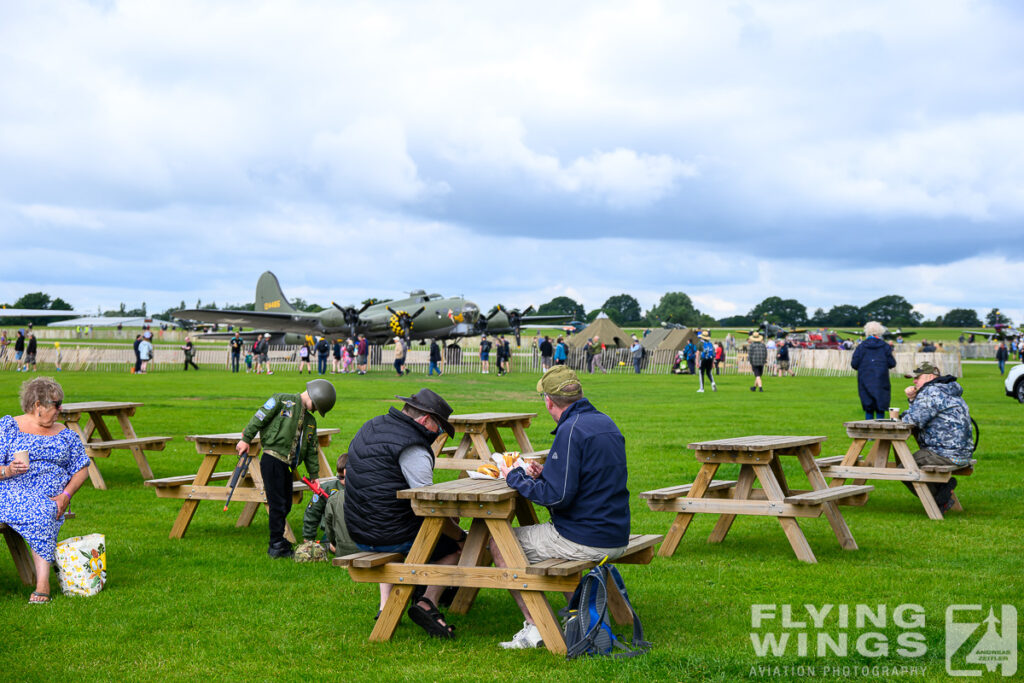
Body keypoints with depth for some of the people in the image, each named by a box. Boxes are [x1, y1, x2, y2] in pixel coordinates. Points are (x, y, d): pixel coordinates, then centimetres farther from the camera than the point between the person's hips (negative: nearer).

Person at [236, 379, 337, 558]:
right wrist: (246, 439, -11)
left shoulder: (310, 420, 21)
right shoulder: (282, 401, -1)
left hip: (286, 465, 8)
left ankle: (277, 542, 21)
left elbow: (312, 450, 24)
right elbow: (259, 418, -5)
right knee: (277, 504, -7)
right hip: (272, 460, -8)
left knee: (286, 505, 10)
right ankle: (277, 545, -1)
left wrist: (314, 475, 22)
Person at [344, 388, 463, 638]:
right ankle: (428, 602, -3)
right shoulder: (412, 449, -19)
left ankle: (386, 604, 28)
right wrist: (461, 536, -7)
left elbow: (347, 475, 21)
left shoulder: (370, 428, 8)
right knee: (454, 544, 11)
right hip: (393, 537, -8)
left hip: (359, 536, 8)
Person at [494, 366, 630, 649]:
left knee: (499, 544, 4)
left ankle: (536, 628, 1)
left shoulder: (571, 430, -19)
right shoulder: (605, 422, 10)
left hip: (585, 541, -9)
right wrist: (546, 473, 13)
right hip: (616, 537, 9)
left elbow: (557, 496, -22)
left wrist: (515, 477, -8)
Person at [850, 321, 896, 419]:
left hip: (865, 381, 1)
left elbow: (854, 364, -3)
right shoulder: (885, 346, -1)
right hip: (881, 382, -1)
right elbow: (892, 364, -1)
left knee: (868, 409, 6)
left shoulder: (861, 346, -1)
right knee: (880, 408, 4)